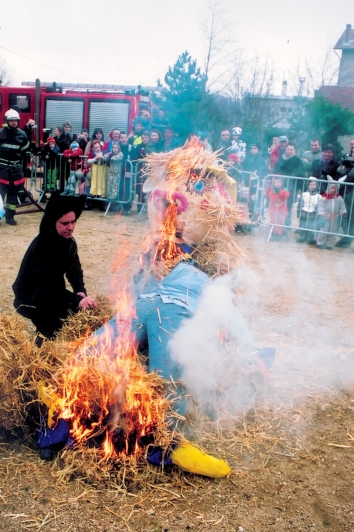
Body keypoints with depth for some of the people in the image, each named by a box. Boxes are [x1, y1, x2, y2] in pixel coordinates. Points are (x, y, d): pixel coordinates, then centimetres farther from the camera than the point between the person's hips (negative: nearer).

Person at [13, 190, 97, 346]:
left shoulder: (68, 242, -5)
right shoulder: (39, 249, -29)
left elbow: (75, 270, -4)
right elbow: (49, 287, -32)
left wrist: (81, 293, -23)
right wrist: (77, 300, -40)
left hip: (53, 293, 7)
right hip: (30, 299, -7)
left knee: (85, 305, -9)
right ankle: (46, 334, -2)